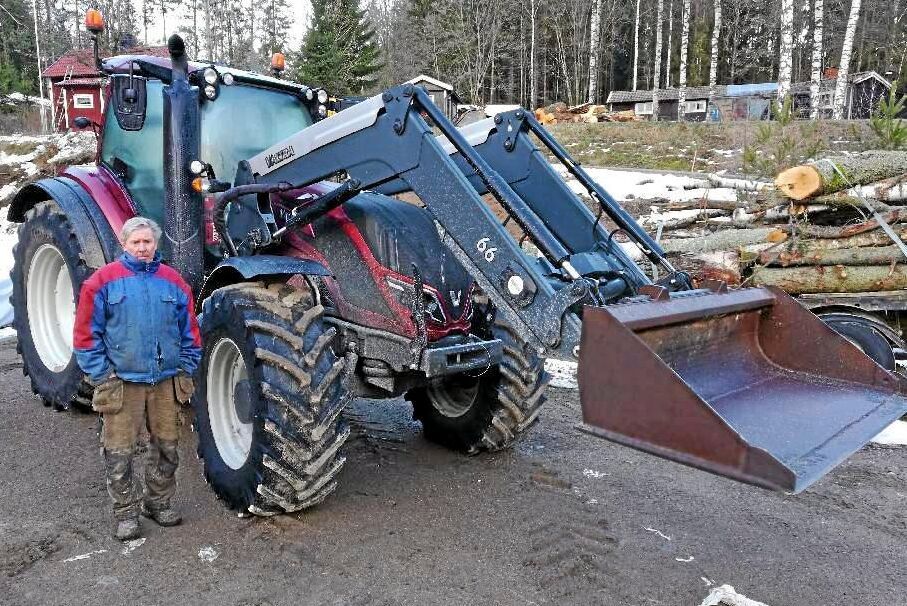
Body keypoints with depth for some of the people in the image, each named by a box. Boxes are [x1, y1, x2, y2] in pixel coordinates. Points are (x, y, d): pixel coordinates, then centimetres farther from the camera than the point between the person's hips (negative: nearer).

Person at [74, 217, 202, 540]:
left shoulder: (173, 282, 6)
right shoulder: (103, 281, -4)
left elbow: (190, 332, 11)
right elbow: (86, 334, -3)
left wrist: (185, 370, 6)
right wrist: (102, 377, -8)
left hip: (166, 382, 3)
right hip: (122, 383, -3)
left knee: (166, 447, 13)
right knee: (119, 453, 3)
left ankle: (158, 502, 31)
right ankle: (126, 514, 19)